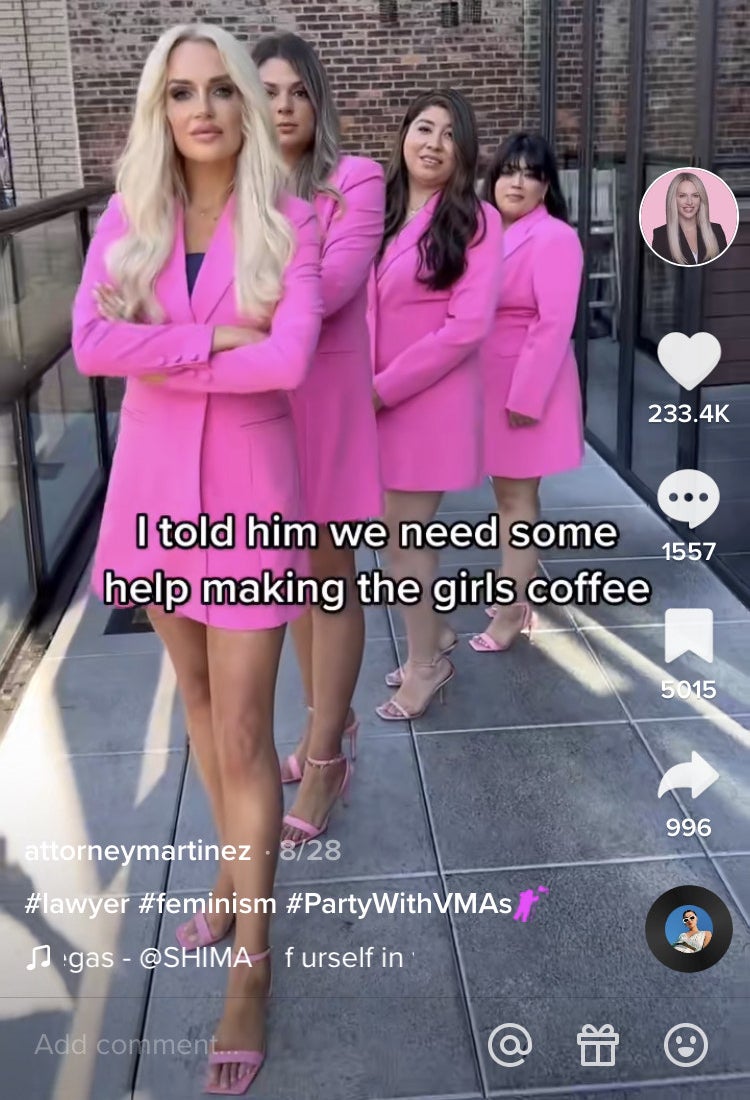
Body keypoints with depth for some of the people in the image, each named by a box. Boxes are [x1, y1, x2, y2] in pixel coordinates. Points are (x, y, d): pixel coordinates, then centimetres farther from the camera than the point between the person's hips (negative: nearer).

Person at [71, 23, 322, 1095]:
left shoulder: (290, 223, -6)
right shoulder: (125, 221, 2)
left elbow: (289, 359, -20)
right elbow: (90, 344, -13)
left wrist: (160, 357, -13)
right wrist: (215, 339, -19)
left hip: (246, 488, -4)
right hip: (153, 482, 4)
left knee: (242, 735, -2)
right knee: (200, 697, 19)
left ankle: (252, 964, 12)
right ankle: (236, 868, 41)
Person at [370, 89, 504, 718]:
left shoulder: (476, 220, -9)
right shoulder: (379, 214, 9)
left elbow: (469, 325, -17)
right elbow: (362, 306, 10)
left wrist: (385, 388, -16)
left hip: (430, 402, -5)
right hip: (380, 401, 6)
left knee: (402, 540, 2)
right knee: (408, 534, 16)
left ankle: (426, 662, 23)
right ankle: (434, 634, 38)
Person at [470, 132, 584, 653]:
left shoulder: (553, 238, -13)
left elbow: (555, 324, -18)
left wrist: (526, 395, -21)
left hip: (526, 389, -8)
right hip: (491, 387, 8)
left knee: (516, 498, -2)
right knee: (509, 493, 16)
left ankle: (511, 611, 7)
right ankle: (526, 587, 29)